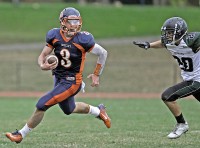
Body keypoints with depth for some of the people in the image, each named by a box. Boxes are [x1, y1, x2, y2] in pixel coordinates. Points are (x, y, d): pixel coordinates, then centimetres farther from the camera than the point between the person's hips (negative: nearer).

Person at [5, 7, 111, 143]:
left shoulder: (83, 39, -19)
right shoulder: (55, 36, -7)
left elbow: (103, 53, -6)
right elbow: (43, 55, -2)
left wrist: (96, 75, 1)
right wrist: (42, 65, -26)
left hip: (72, 82, -6)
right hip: (59, 79, 6)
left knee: (42, 105, -14)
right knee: (69, 109, 27)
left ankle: (21, 134, 2)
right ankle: (98, 111, 52)